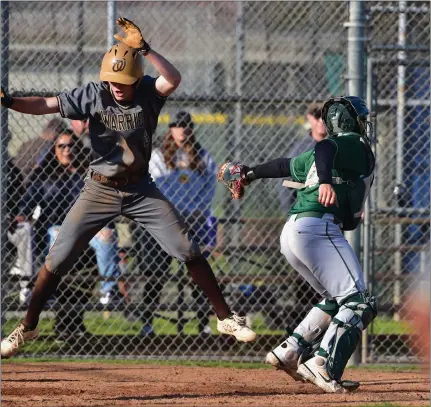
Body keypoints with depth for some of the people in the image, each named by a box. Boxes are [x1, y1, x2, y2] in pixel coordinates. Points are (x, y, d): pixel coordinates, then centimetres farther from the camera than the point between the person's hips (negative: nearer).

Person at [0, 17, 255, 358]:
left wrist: (143, 48, -41)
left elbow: (173, 79, -31)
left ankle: (226, 318, 9)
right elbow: (47, 105, -19)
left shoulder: (148, 93, -10)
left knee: (189, 252, -3)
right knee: (57, 259, -3)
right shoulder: (94, 95, -11)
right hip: (100, 190, 0)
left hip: (141, 189, 0)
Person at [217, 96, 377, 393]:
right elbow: (325, 149, -18)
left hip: (291, 234, 9)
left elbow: (288, 164, 39)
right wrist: (326, 180, -37)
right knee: (359, 303, -14)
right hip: (318, 226, -9)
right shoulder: (357, 145, 2)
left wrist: (249, 174, 54)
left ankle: (289, 352, 16)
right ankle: (323, 366, -28)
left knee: (336, 300, 23)